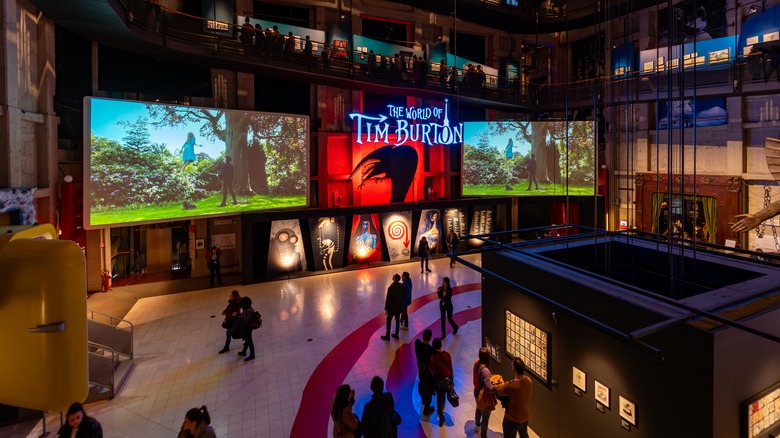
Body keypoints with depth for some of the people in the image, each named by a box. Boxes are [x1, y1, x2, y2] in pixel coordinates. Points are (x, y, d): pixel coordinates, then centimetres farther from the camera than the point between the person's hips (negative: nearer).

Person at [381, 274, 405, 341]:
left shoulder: (391, 288, -25)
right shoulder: (401, 286, -9)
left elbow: (388, 298, -18)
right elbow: (403, 295, 3)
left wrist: (386, 308, -8)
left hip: (392, 307, -5)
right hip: (399, 306, 6)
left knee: (388, 321, 10)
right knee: (397, 320, 18)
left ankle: (387, 336, 19)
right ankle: (396, 334, 29)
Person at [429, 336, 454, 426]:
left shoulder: (433, 357, -25)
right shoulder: (447, 355, -18)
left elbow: (432, 371, -16)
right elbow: (450, 368, -8)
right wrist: (451, 380, 4)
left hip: (438, 380, -2)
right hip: (446, 379, 2)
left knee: (439, 398, 14)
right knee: (443, 396, 27)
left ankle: (441, 419, 21)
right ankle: (441, 410, 50)